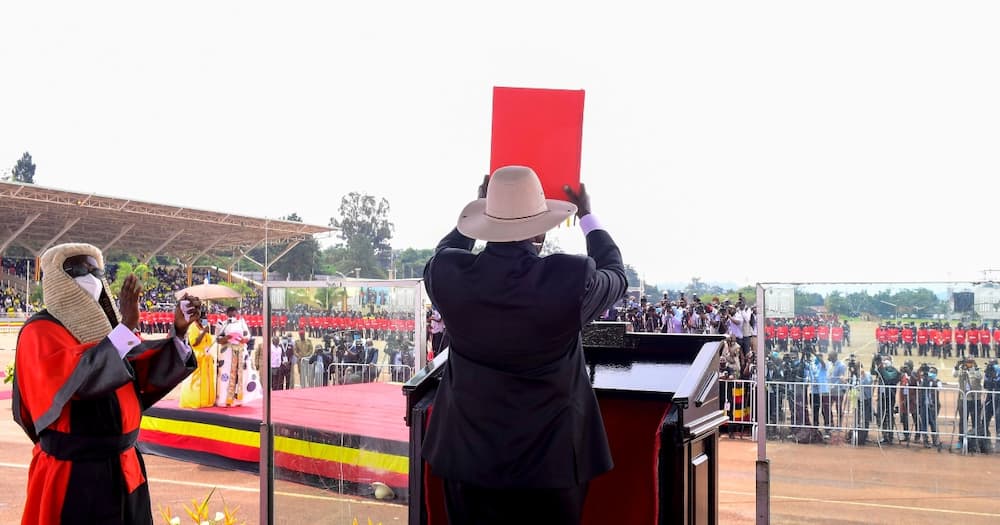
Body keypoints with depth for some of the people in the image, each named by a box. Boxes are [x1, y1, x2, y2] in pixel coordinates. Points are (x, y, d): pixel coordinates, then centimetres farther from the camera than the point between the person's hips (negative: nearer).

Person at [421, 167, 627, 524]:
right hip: (552, 460, -2)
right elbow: (616, 277, 6)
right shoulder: (573, 279, -18)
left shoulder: (449, 276, -13)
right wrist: (587, 217, 20)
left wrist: (480, 208, 28)